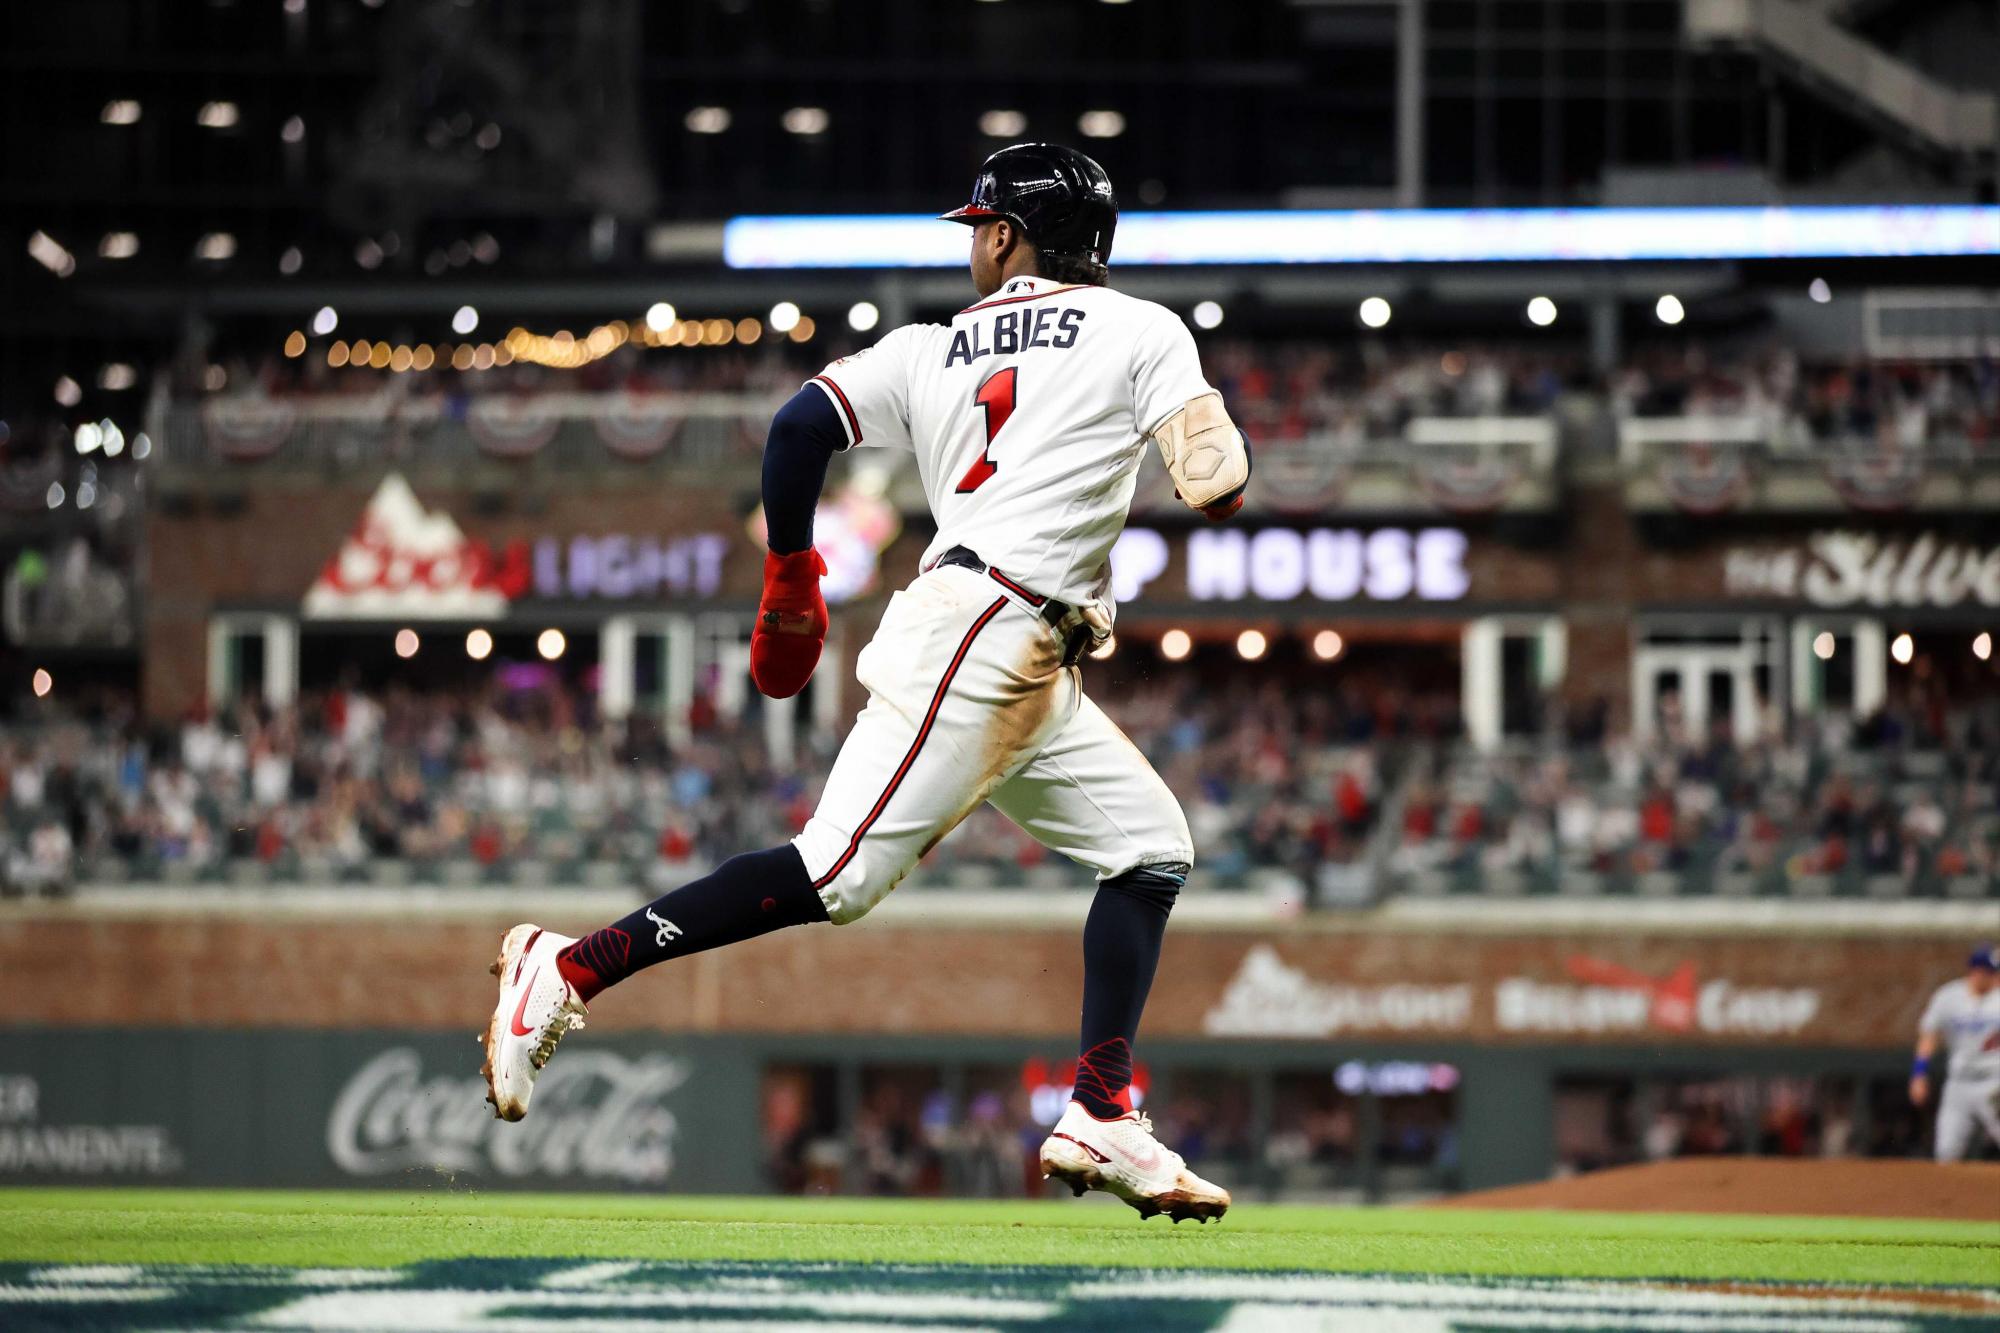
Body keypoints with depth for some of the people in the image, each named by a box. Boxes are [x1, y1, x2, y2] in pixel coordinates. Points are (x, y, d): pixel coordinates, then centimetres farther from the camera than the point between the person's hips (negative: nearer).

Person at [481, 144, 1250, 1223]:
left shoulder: (929, 349, 17)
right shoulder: (1141, 331, 2)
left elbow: (801, 424, 5)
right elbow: (1213, 487, -9)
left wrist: (791, 576, 14)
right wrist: (1225, 443, 14)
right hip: (979, 636, -8)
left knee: (1152, 849, 13)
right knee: (835, 875, -14)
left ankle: (1100, 1121, 2)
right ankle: (567, 970, -16)